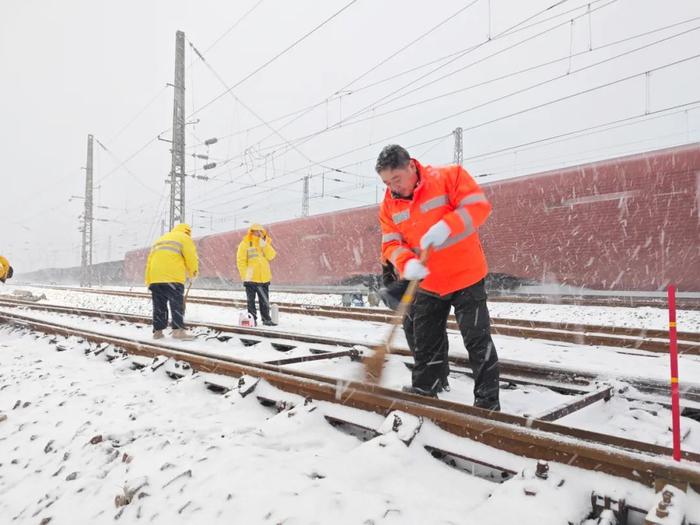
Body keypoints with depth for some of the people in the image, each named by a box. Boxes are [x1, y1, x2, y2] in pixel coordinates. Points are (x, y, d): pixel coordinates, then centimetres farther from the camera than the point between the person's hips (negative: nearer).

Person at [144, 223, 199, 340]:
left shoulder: (160, 240, 30)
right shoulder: (184, 238, 9)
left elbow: (150, 259, 22)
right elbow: (191, 258, 0)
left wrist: (148, 281, 17)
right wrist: (193, 273, 17)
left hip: (154, 278, 6)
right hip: (173, 277, -6)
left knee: (159, 305, 12)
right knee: (177, 304, -6)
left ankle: (158, 331, 14)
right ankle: (178, 330, -14)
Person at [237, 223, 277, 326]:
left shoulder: (265, 243, 10)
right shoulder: (245, 244, -4)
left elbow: (271, 256, -4)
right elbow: (241, 261, -7)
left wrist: (264, 245, -15)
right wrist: (245, 275, -14)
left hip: (264, 278, 4)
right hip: (251, 278, -4)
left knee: (265, 301, 10)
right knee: (251, 300, 4)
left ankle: (266, 319, 17)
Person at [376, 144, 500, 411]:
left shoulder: (449, 176, -13)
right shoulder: (389, 205, -1)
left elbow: (478, 206, -19)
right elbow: (391, 244, -5)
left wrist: (445, 227, -33)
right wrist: (407, 264, -26)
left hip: (465, 277, -4)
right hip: (427, 284, 5)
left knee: (477, 340, 1)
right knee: (425, 343, 15)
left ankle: (487, 400, 14)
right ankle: (422, 391, 32)